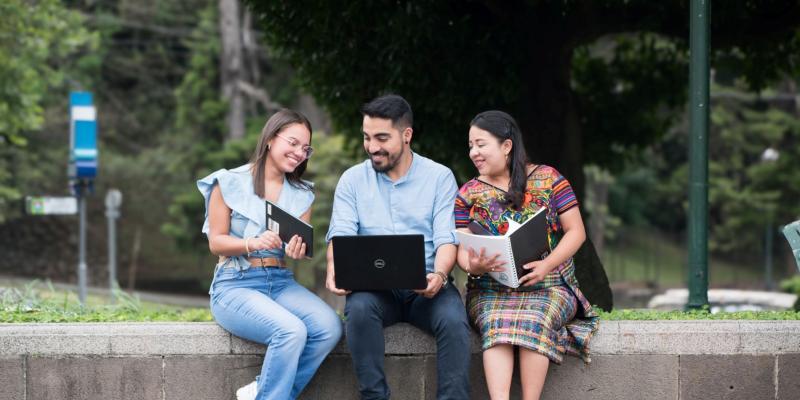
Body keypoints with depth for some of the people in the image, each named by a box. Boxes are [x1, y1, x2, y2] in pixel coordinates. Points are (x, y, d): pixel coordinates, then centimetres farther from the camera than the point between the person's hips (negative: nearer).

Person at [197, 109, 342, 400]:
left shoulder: (301, 194, 14)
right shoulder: (230, 183, 0)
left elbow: (305, 243, 7)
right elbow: (216, 242, -2)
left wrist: (298, 251, -19)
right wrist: (252, 244, -22)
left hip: (281, 282, 5)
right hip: (235, 284, -5)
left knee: (329, 327, -26)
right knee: (291, 331, -33)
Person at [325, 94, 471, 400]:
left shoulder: (439, 177, 7)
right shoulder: (353, 179, 11)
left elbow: (446, 238, -1)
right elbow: (340, 235, 1)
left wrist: (439, 275, -24)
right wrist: (334, 269, -22)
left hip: (426, 286, -1)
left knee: (454, 320, -33)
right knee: (359, 307, -34)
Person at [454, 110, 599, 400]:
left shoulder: (547, 179, 5)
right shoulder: (468, 194, 12)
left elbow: (576, 231, 2)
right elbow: (462, 249, 7)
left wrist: (547, 265, -15)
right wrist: (473, 266, -19)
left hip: (548, 285, -1)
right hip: (490, 289, 1)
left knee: (533, 322, -35)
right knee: (496, 324, -33)